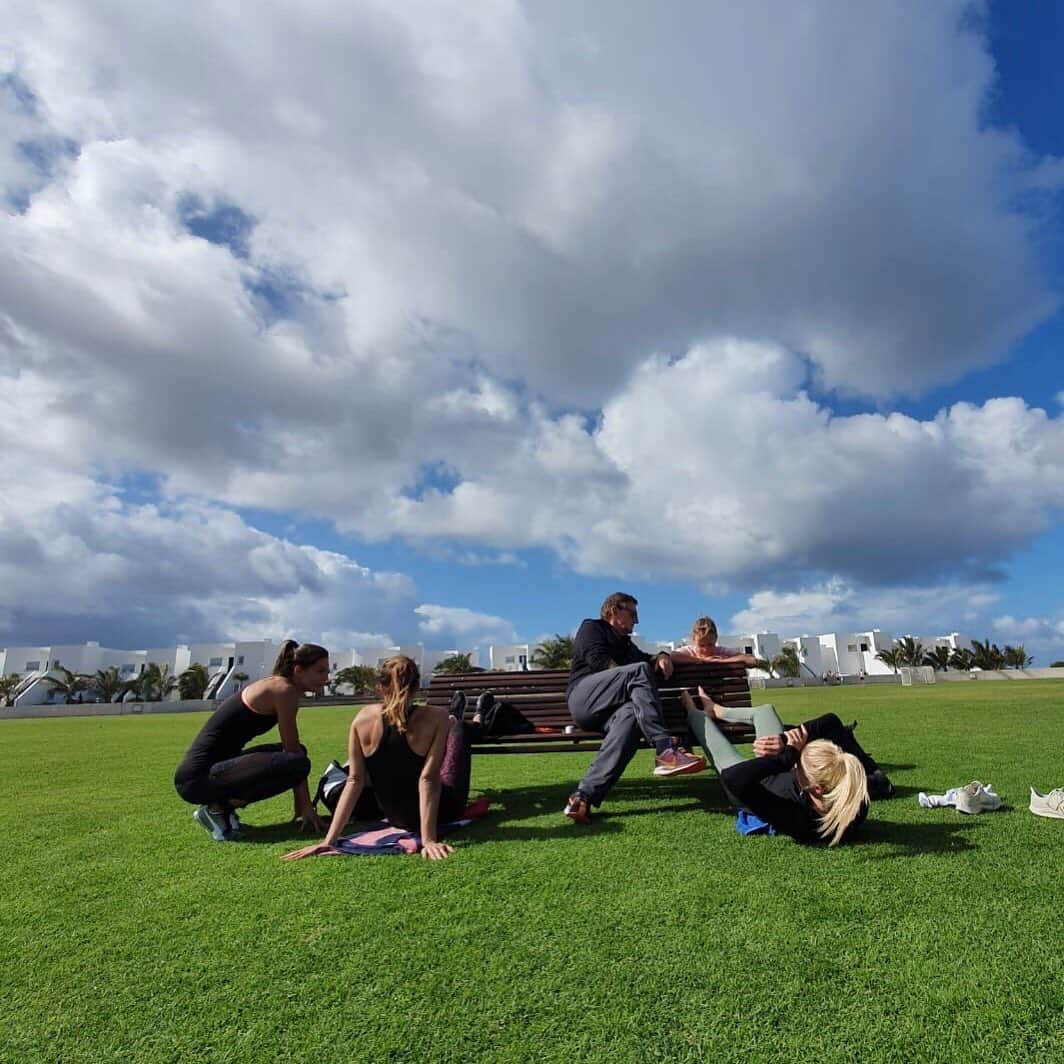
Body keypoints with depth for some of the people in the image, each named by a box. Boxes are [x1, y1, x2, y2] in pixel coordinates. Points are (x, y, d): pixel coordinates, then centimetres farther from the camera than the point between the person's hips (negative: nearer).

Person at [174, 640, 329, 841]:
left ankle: (222, 805, 12)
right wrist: (306, 807, -4)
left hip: (213, 768, 10)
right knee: (295, 762, -25)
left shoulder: (275, 686, 12)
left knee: (294, 753, 17)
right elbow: (293, 751, -12)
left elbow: (293, 748, 15)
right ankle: (217, 808, -7)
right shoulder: (284, 690, -15)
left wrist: (303, 805, 16)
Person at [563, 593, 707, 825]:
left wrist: (661, 656, 12)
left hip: (606, 709, 5)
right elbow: (599, 660, -2)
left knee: (630, 716, -34)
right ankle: (666, 752, -39)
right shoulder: (591, 627, 16)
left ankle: (584, 796, -48)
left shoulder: (626, 644, 39)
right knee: (639, 671, -28)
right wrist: (631, 678, -5)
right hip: (583, 696, -5)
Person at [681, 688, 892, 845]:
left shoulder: (797, 819, -51)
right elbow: (831, 721, -34)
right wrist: (785, 740, -44)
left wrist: (788, 755, -54)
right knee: (764, 710, 20)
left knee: (705, 725, 13)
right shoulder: (858, 805, -37)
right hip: (784, 781, 5)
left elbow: (733, 778, -62)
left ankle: (693, 713, 53)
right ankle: (714, 710, 51)